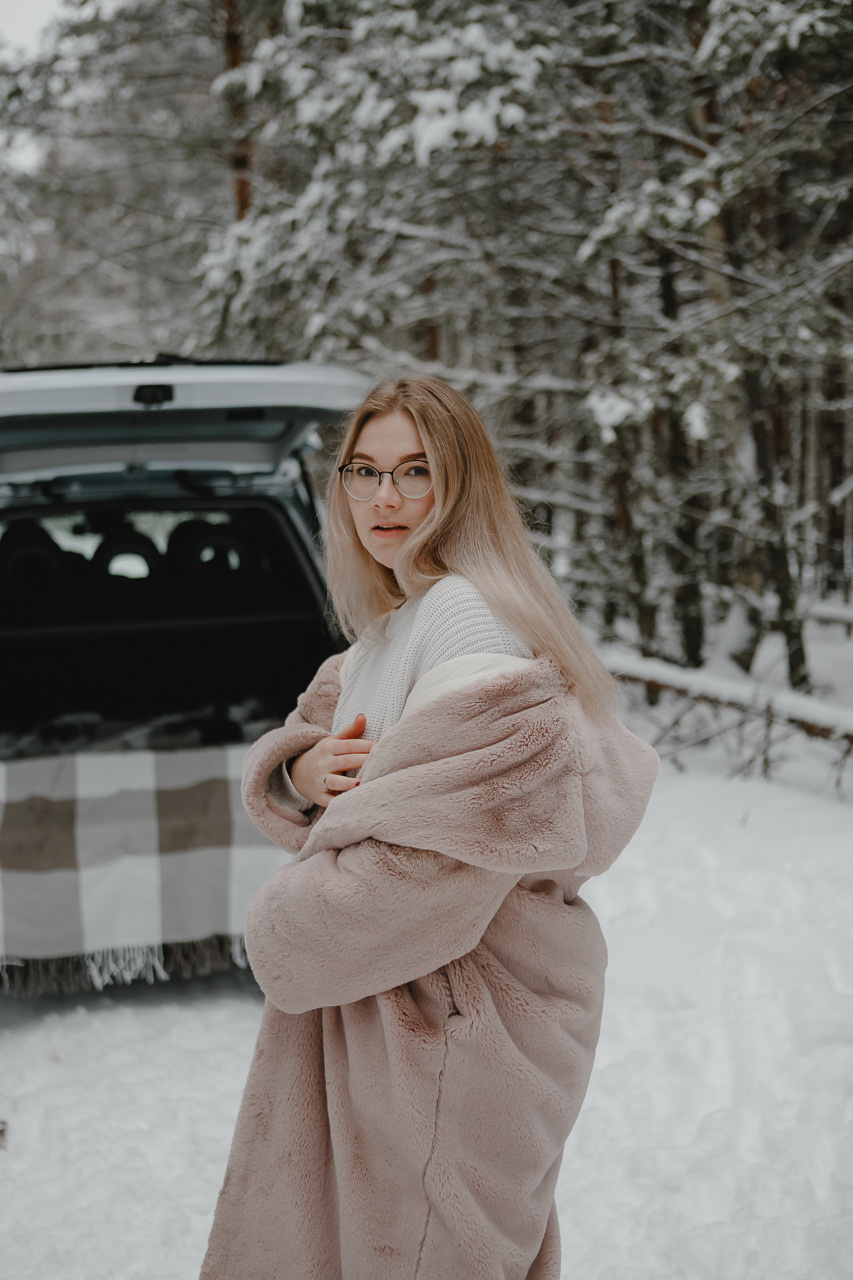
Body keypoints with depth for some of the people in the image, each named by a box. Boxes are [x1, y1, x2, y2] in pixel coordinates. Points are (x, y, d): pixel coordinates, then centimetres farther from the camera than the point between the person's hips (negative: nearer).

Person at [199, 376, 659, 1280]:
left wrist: (282, 929, -15)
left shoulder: (468, 616, -20)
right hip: (368, 989, 9)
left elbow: (451, 853, -28)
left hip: (450, 1008, -9)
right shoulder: (385, 628, 12)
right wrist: (299, 772, -9)